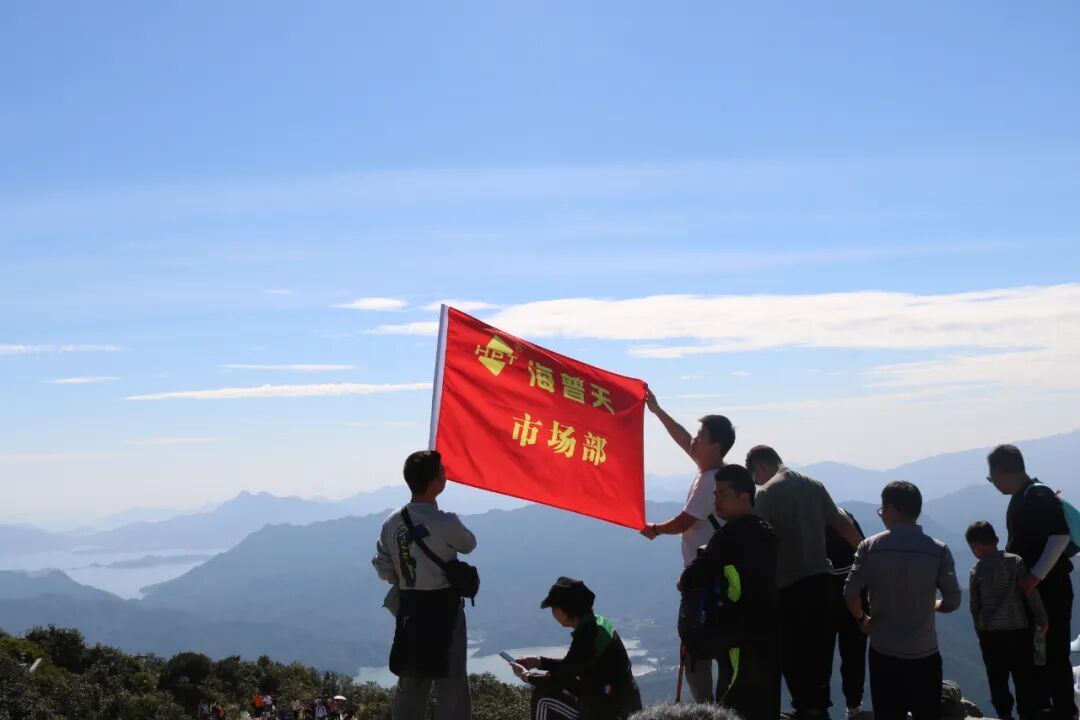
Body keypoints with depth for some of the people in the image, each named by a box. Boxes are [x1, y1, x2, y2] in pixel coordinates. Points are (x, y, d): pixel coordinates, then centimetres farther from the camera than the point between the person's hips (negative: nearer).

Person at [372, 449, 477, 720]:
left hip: (408, 609, 6)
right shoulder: (445, 523, -19)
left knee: (410, 684, 17)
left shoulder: (393, 521, -2)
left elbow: (382, 568, 3)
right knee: (451, 686, 1)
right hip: (442, 610, -6)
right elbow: (469, 545, 1)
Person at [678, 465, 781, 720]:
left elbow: (693, 577, -14)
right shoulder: (765, 532, 13)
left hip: (745, 643, -9)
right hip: (768, 637, 9)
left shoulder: (731, 534, -14)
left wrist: (684, 581, 9)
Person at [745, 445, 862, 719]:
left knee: (792, 652, 6)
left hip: (789, 584, -6)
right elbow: (842, 524, 8)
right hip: (822, 578, 6)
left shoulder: (766, 493, -9)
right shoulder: (814, 485, 8)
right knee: (820, 648, 15)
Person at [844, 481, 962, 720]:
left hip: (884, 653, 0)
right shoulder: (938, 550, -5)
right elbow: (953, 601, -6)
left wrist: (862, 619, 7)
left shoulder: (870, 547, -6)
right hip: (925, 653, 0)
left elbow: (851, 593, -12)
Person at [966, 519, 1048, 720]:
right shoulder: (1016, 562, -5)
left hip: (989, 633, 1)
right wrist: (1042, 619, 4)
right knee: (1024, 677, 6)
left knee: (997, 678, 11)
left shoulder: (976, 571, -3)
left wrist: (980, 631, 16)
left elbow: (975, 606, 3)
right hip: (1018, 630, 0)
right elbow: (1031, 593, -7)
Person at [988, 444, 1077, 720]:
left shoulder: (1039, 496, -18)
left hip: (1050, 589, -10)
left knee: (1054, 654, -3)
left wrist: (1036, 575, -27)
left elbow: (1060, 537, -26)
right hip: (1030, 589, 10)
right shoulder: (1021, 498, 11)